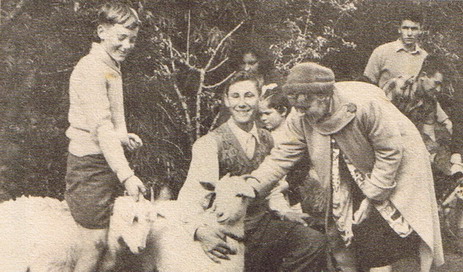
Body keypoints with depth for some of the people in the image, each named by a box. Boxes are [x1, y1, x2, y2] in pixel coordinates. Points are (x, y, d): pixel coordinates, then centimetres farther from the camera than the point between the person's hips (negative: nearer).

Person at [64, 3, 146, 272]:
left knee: (101, 241, 14)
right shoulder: (91, 69, -16)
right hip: (90, 164, -10)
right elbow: (101, 127, -26)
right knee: (95, 244, -7)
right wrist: (126, 174, -33)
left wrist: (123, 136, 6)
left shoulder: (111, 67, 16)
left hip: (106, 163, 10)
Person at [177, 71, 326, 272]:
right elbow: (192, 194, -21)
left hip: (263, 225, 5)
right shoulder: (210, 143, -9)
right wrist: (199, 230, -39)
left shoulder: (267, 140, 9)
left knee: (314, 241, -17)